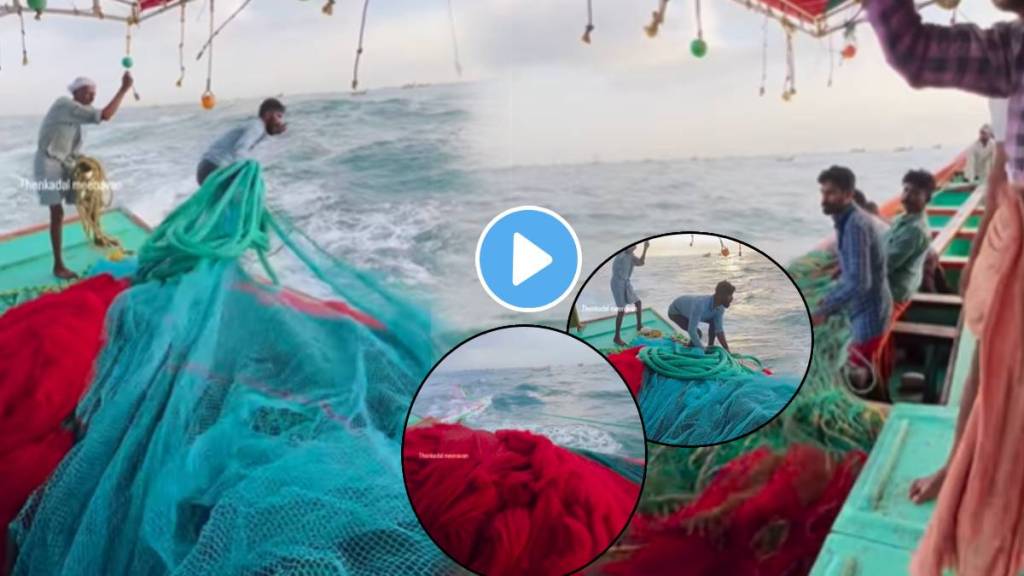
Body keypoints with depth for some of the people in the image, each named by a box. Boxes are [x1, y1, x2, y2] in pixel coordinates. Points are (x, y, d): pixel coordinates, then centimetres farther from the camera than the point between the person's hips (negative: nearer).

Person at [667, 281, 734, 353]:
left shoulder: (720, 308, -21)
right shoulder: (700, 305, -45)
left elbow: (719, 330, -15)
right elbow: (692, 331, -44)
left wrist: (727, 351, -21)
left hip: (688, 308, 8)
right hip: (675, 311, -7)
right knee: (697, 333, -25)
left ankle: (710, 348, 10)